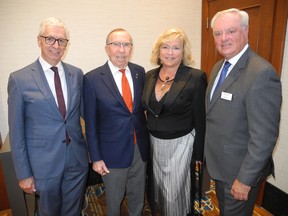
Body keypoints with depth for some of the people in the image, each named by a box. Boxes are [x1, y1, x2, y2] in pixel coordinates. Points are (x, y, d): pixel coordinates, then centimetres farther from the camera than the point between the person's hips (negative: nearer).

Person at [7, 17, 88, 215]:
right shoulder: (20, 79, -10)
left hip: (78, 160, 3)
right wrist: (24, 174, -4)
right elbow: (17, 131, -6)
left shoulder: (77, 74, 0)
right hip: (44, 163, -2)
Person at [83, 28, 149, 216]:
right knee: (114, 199, 21)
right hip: (113, 151, -3)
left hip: (140, 148, 4)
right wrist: (96, 157, -6)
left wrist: (146, 139, 3)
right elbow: (90, 122, -8)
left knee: (138, 197, 24)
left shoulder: (139, 72, -2)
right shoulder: (92, 79, -13)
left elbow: (142, 105, 6)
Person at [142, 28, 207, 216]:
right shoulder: (150, 75, 1)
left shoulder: (196, 77, -14)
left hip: (180, 143, -5)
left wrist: (199, 153, -6)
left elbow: (200, 119, -10)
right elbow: (148, 110, 9)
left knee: (175, 192, 9)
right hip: (154, 142, 5)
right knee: (159, 187, 22)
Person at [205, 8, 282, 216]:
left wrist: (245, 179, -19)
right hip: (219, 164, 7)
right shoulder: (218, 67, 3)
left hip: (240, 169, -7)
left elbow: (264, 136, -25)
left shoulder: (262, 73, -25)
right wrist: (207, 151, 11)